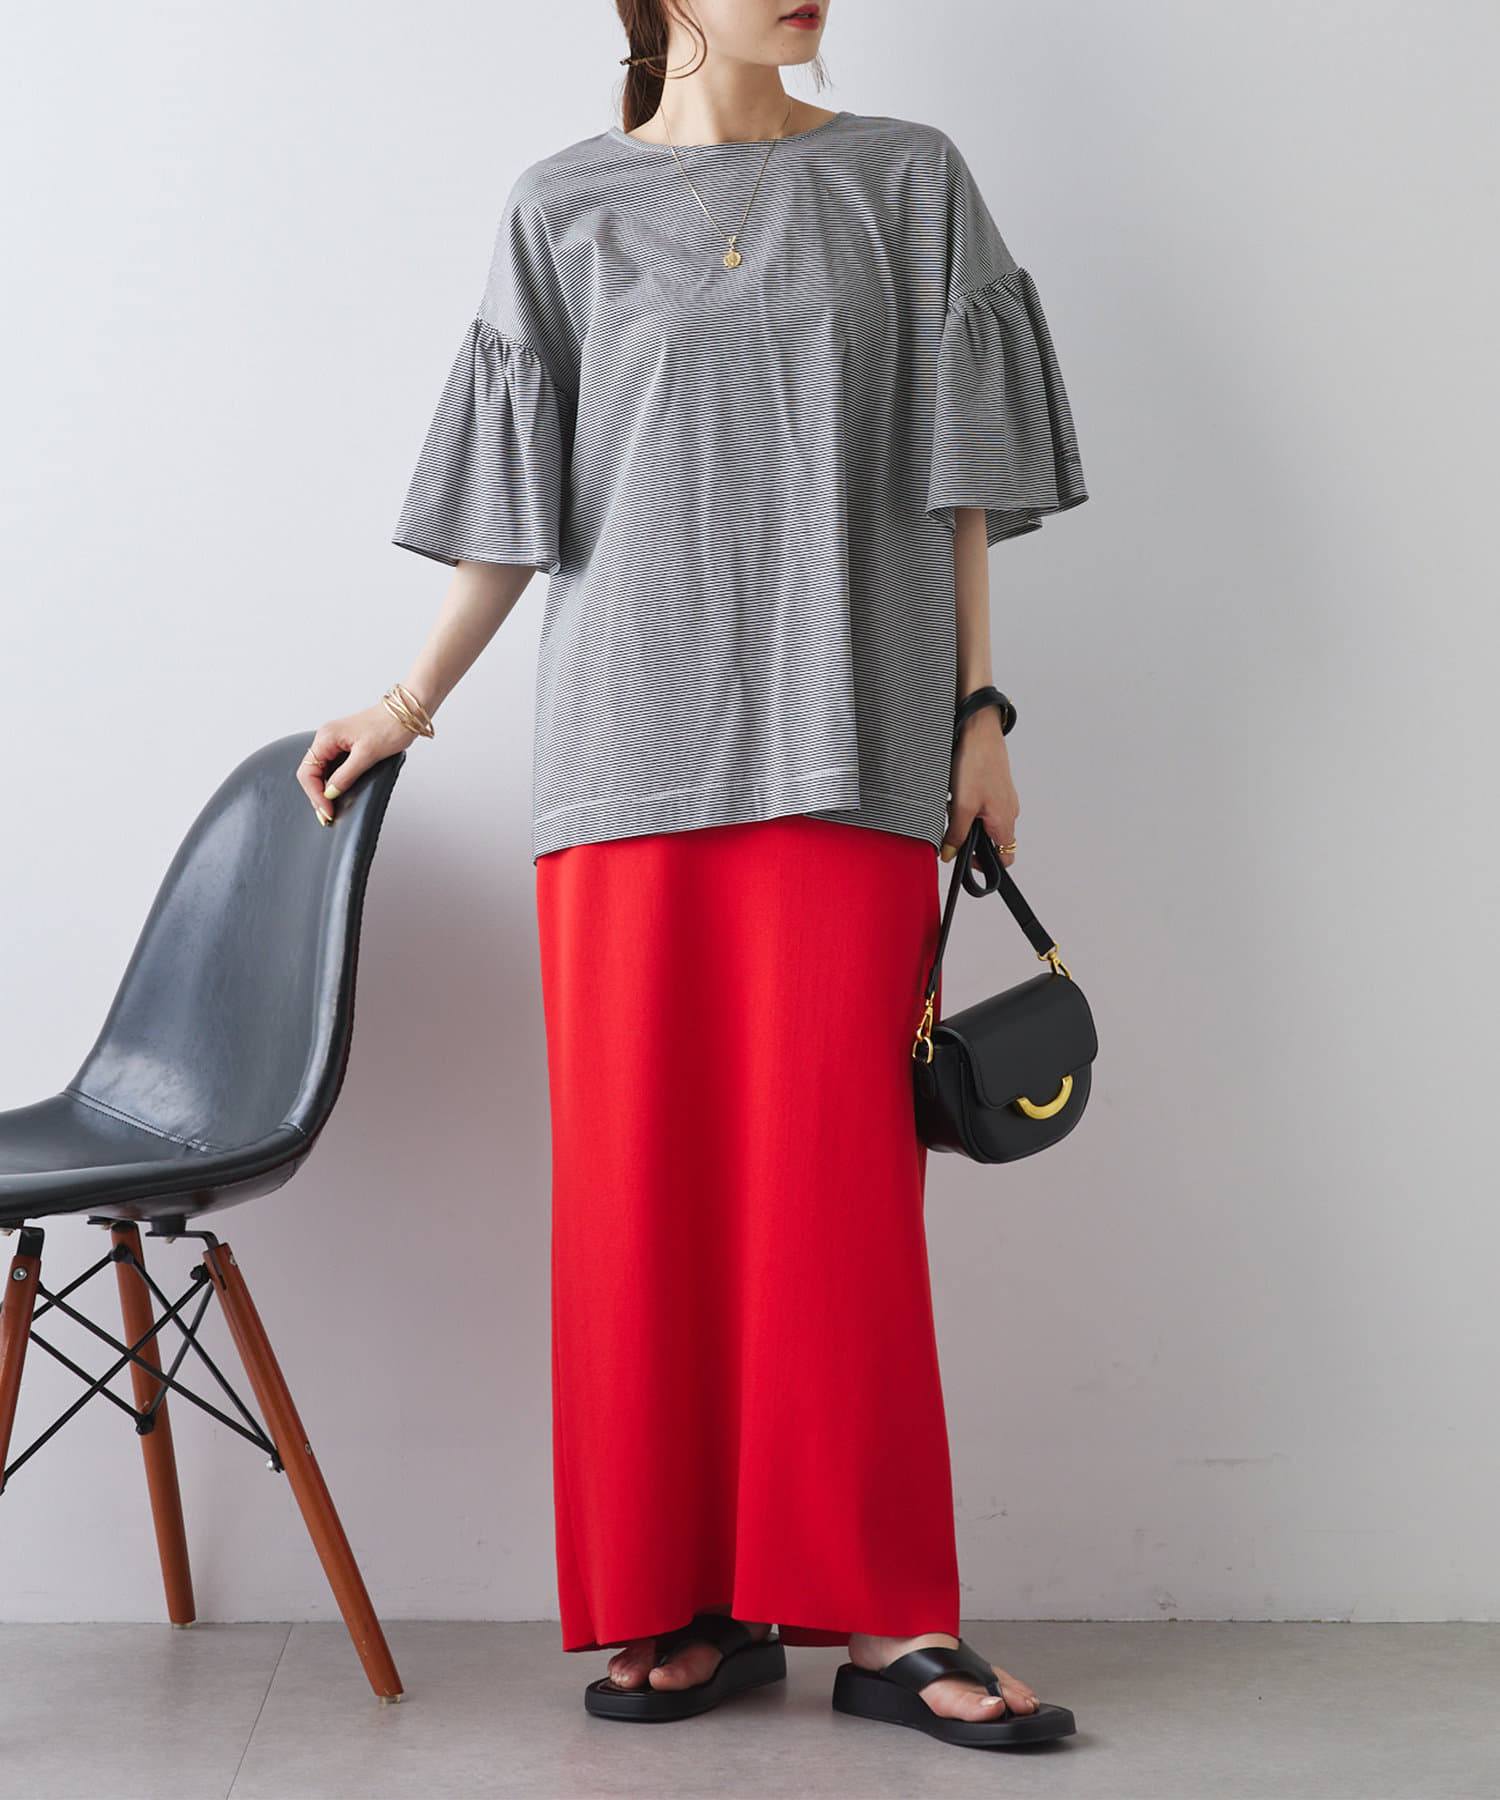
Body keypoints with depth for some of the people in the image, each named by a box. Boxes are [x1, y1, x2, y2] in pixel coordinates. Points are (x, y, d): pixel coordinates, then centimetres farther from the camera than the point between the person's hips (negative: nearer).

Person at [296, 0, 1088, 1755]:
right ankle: (685, 1605, 10)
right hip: (630, 743, 1)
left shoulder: (907, 181, 11)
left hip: (844, 747, 0)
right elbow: (519, 507, 14)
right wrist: (412, 703, 15)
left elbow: (955, 474, 9)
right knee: (642, 1175, 0)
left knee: (839, 1172, -4)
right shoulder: (563, 210, 10)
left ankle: (881, 1617, 4)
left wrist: (980, 709, 3)